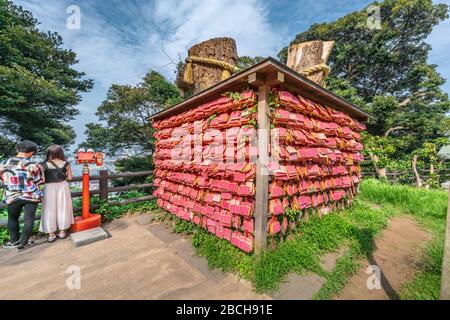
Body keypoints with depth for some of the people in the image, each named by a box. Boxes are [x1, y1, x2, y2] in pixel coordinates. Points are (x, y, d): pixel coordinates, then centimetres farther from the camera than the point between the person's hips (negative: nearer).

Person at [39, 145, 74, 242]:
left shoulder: (45, 164, -8)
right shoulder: (65, 163, -5)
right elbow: (70, 177, 0)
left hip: (49, 188, -1)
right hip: (62, 187, 1)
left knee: (50, 210, 10)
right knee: (62, 209, 12)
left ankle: (51, 234, 17)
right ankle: (62, 231, 22)